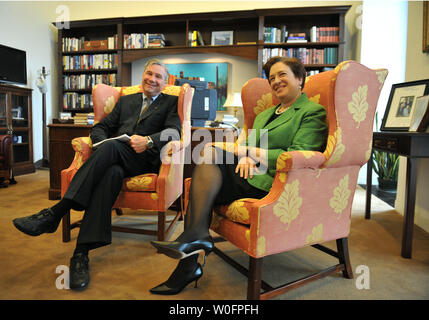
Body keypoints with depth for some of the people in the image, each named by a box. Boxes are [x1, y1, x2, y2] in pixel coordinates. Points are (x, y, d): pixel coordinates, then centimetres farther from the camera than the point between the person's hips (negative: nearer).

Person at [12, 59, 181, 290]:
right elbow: (100, 128, 22)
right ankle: (81, 252, -38)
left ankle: (55, 213, -34)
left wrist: (148, 141, -21)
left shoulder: (171, 102, 17)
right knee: (111, 172, -34)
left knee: (111, 146, -35)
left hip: (144, 159, -3)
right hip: (115, 158, 3)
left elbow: (174, 132, -2)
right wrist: (103, 144, -2)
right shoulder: (126, 100, 30)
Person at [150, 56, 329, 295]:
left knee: (209, 152, -20)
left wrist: (251, 152, -9)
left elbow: (297, 157, -9)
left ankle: (194, 238, -20)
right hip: (251, 174, 7)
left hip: (273, 183, -7)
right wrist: (246, 156, -6)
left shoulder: (314, 112, 4)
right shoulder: (265, 114, 28)